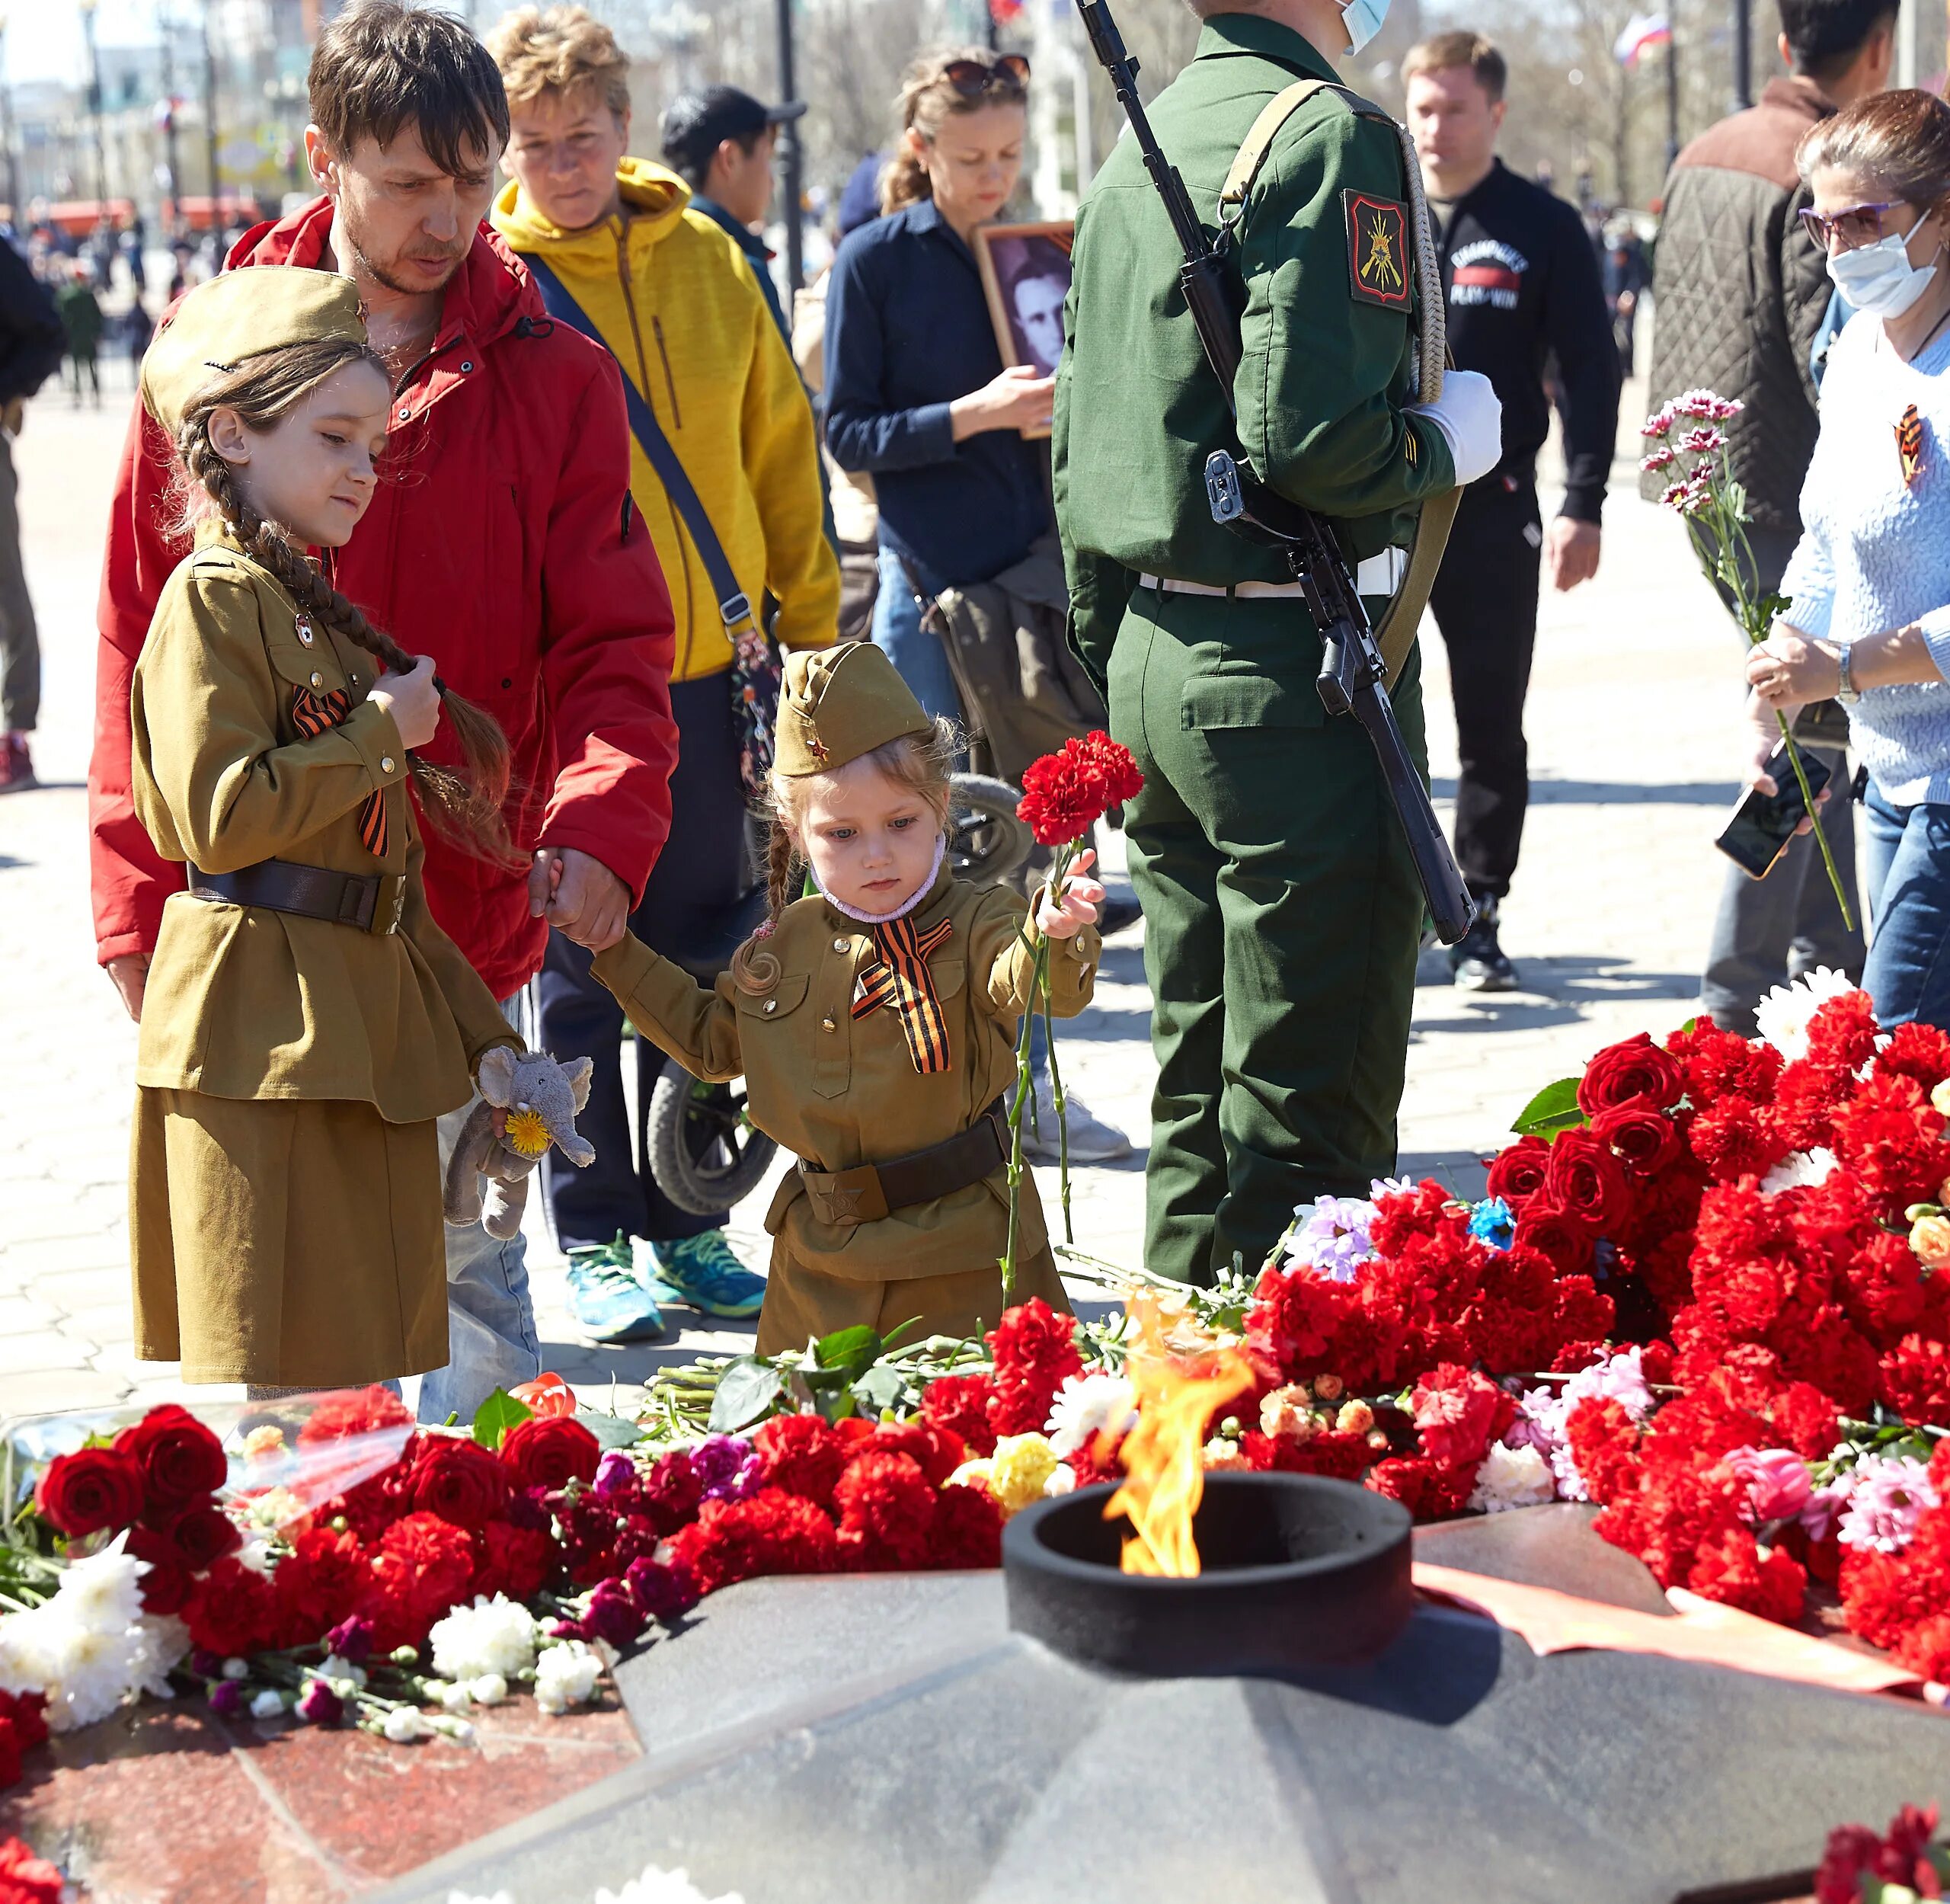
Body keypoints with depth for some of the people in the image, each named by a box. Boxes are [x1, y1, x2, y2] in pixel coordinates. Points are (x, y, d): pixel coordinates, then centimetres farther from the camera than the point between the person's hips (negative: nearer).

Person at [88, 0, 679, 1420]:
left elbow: (612, 644, 0)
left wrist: (600, 827, -20)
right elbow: (144, 649, 6)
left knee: (467, 1261, 5)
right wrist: (140, 906, 2)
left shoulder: (552, 378, 3)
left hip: (462, 922, 0)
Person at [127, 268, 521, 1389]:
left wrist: (475, 1030, 19)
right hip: (258, 1022, -9)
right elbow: (218, 816, -21)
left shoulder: (318, 607, 19)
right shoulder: (213, 600, -9)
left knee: (382, 1353, 10)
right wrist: (382, 736, -11)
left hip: (367, 1018, 9)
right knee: (281, 1366, -5)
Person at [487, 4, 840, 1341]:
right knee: (581, 978, 3)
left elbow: (781, 454, 12)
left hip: (708, 674, 3)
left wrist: (814, 627, 10)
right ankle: (596, 1239, 14)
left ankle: (691, 1225, 22)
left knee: (704, 971, 10)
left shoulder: (709, 264, 6)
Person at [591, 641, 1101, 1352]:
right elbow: (712, 1041, 22)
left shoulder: (973, 927, -12)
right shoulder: (784, 946, 6)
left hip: (961, 1252, -5)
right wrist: (617, 952, 18)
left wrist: (1053, 938, -55)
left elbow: (1024, 983, -32)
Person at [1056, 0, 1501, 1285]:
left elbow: (1081, 456, 19)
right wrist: (1448, 443, -4)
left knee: (1197, 1084, 16)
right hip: (1296, 665, -9)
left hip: (1154, 663, 9)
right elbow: (1310, 433, -24)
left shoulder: (1138, 148, 16)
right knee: (1313, 1098, -3)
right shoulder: (1328, 135, -13)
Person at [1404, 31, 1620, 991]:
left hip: (1491, 508, -1)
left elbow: (1591, 373, 1)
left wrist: (1583, 505, -7)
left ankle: (1479, 920, 14)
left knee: (1492, 725, 4)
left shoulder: (1544, 229, 1)